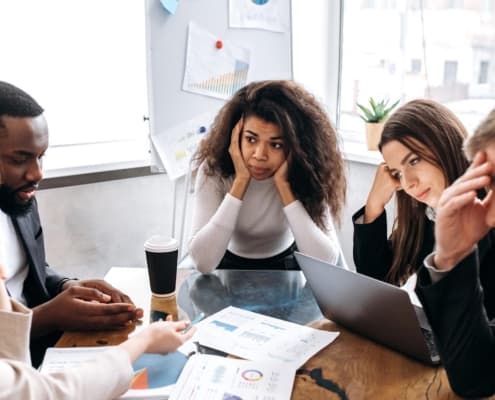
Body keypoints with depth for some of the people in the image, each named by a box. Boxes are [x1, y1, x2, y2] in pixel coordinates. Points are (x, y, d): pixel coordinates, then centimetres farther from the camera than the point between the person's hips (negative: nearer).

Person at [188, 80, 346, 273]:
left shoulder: (304, 176, -19)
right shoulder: (214, 170, -20)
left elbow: (326, 264, -28)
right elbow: (203, 262, -29)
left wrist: (283, 185, -31)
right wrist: (240, 181, -31)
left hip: (284, 268, 1)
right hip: (231, 268, 0)